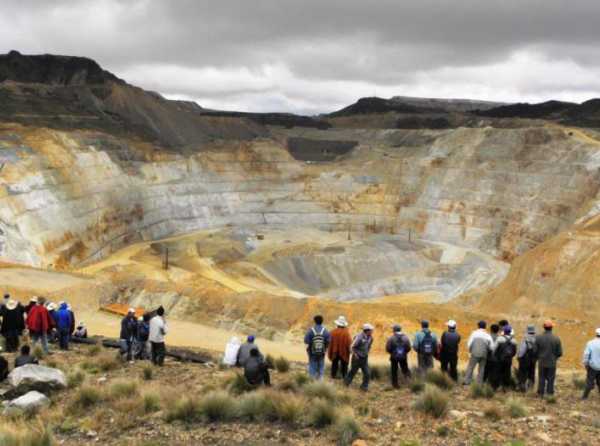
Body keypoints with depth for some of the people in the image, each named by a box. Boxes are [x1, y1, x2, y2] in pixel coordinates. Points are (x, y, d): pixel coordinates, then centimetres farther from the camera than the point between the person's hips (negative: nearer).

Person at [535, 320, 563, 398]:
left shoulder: (538, 337, -10)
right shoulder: (556, 338, -10)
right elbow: (560, 353, -6)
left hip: (541, 362, 1)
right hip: (552, 363, -1)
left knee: (541, 379, 12)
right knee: (550, 379, 11)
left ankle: (541, 394, 15)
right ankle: (550, 394, 14)